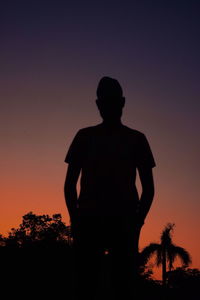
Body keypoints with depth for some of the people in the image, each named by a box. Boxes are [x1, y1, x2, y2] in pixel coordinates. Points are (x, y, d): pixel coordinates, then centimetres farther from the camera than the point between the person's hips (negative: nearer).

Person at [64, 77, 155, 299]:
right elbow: (70, 183, 11)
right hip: (90, 220, 0)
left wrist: (137, 222, -4)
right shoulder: (85, 136, 14)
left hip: (124, 222, 0)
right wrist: (75, 219, -3)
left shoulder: (136, 139, 13)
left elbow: (148, 188, 10)